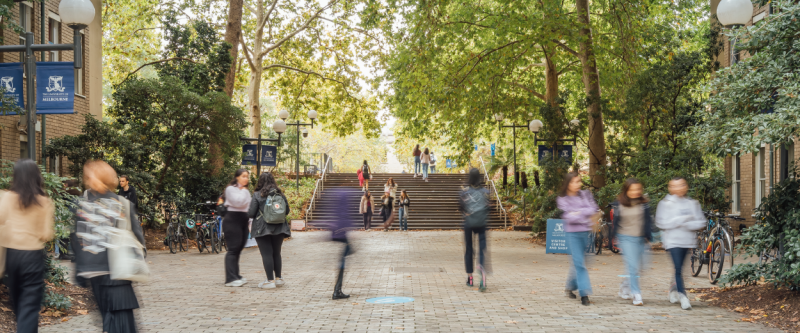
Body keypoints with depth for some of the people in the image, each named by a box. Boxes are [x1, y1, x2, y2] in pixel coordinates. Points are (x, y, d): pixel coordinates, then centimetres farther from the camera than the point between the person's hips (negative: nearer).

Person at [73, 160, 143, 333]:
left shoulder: (83, 205, -1)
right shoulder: (124, 204, -5)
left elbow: (79, 240, 1)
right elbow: (137, 236, -3)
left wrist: (79, 272, 6)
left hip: (93, 271, 3)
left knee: (108, 316, 13)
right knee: (122, 314, -2)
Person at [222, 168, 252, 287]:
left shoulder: (246, 191, 20)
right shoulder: (231, 189, -6)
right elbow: (238, 202, -21)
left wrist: (250, 223, 17)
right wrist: (243, 190, -6)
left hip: (244, 220, 8)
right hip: (233, 220, -8)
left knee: (238, 249, 10)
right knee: (233, 249, -11)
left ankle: (236, 276, 16)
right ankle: (230, 279, -12)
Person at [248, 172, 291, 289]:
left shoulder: (257, 195, -8)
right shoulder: (280, 194, 6)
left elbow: (251, 213, -10)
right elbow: (287, 211, 10)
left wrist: (246, 212, 12)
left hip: (263, 229, -5)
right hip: (279, 229, 5)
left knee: (266, 254, -2)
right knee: (276, 253, 15)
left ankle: (270, 281, -3)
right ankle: (278, 278, 21)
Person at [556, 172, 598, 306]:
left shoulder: (585, 194, 10)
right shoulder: (562, 199, -2)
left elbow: (593, 209, -1)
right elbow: (569, 217, -12)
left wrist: (579, 212, -11)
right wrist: (586, 218, -10)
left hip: (587, 233, 3)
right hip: (573, 233, -3)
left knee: (579, 263, 9)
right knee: (579, 263, -7)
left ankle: (571, 286, 29)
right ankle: (584, 294, -5)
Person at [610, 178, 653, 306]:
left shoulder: (643, 203, 1)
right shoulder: (619, 204, -3)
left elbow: (648, 221, 5)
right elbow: (615, 221, 5)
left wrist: (648, 236, 1)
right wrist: (613, 237, 8)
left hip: (641, 238, 3)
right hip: (626, 238, -3)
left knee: (638, 268, 10)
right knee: (632, 266, -12)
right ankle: (637, 295, -9)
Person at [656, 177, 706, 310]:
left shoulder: (693, 203, 9)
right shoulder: (665, 203, -1)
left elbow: (701, 222, 6)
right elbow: (661, 223, -9)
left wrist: (688, 225, -13)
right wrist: (682, 219, -13)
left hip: (688, 241, 3)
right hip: (672, 241, -3)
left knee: (679, 268, 11)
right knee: (678, 269, -11)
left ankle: (674, 289, 34)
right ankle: (683, 296, -9)